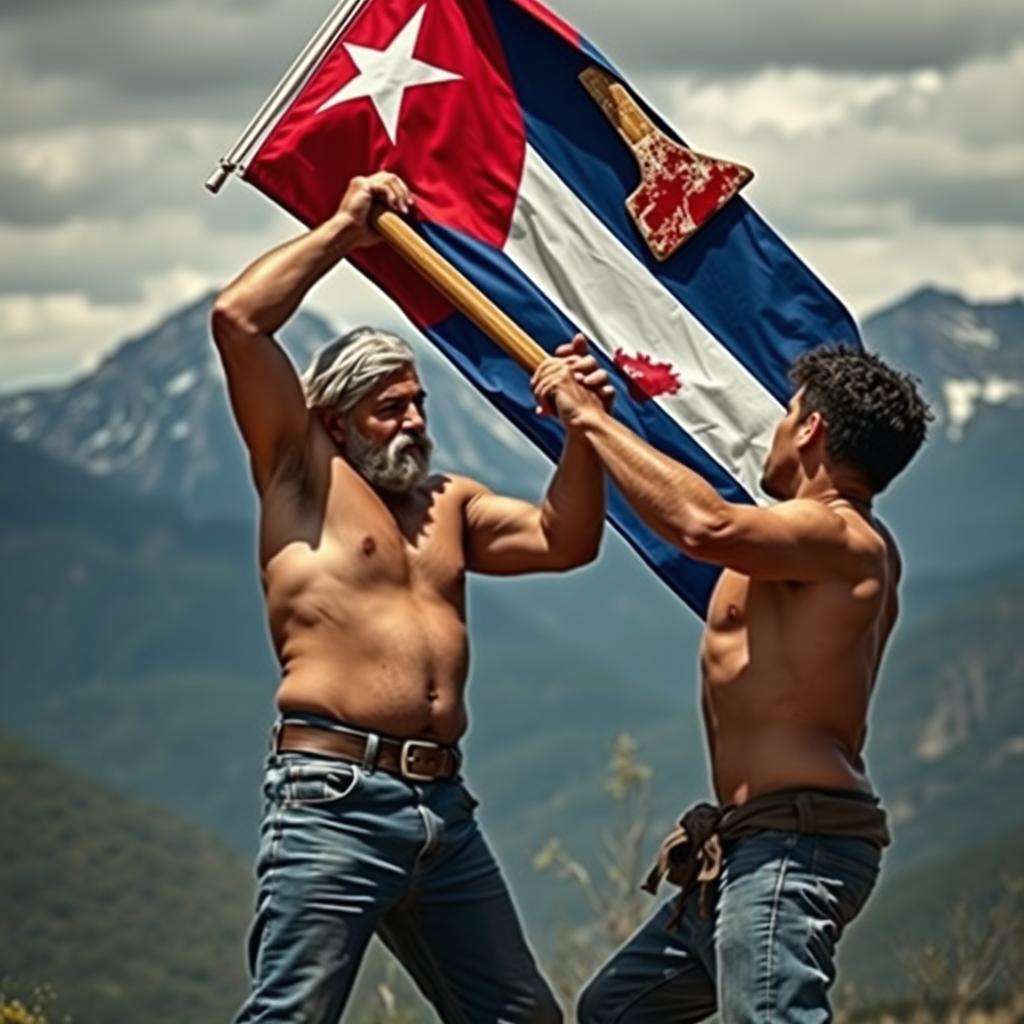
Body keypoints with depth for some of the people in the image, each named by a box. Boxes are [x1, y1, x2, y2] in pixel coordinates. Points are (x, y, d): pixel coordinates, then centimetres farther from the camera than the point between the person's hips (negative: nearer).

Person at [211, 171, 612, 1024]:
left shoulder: (450, 504, 23)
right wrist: (344, 232, 4)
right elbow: (237, 319, -4)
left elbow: (563, 539, 15)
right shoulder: (304, 478, 6)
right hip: (334, 797, -7)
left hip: (444, 806, 7)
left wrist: (582, 428, 2)